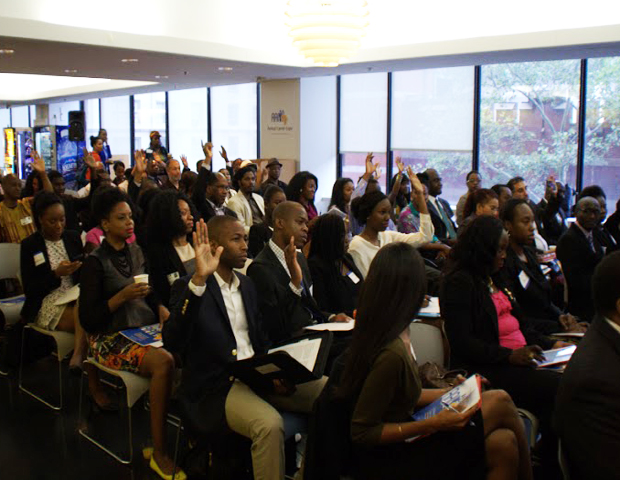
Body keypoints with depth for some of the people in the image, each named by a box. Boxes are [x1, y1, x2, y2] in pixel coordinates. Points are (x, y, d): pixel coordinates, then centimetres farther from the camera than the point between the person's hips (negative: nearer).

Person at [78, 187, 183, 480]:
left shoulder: (136, 252, 12)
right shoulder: (95, 262, -5)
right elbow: (88, 320, -9)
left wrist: (161, 308, 1)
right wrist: (123, 296, -19)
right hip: (110, 338, -6)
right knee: (164, 361, -33)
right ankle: (158, 453, -23)